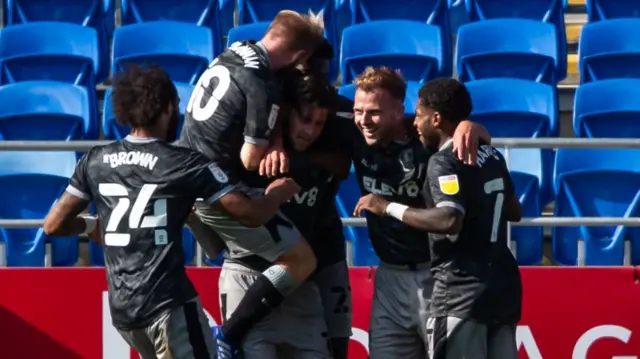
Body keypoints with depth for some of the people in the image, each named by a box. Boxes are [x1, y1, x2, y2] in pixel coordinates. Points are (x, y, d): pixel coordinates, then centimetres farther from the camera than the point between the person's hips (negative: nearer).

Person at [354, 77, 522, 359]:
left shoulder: (444, 162, -13)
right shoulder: (491, 155, 14)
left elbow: (450, 220, -28)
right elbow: (514, 211, 26)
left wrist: (389, 208, -20)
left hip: (463, 288, -9)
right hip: (501, 284, 9)